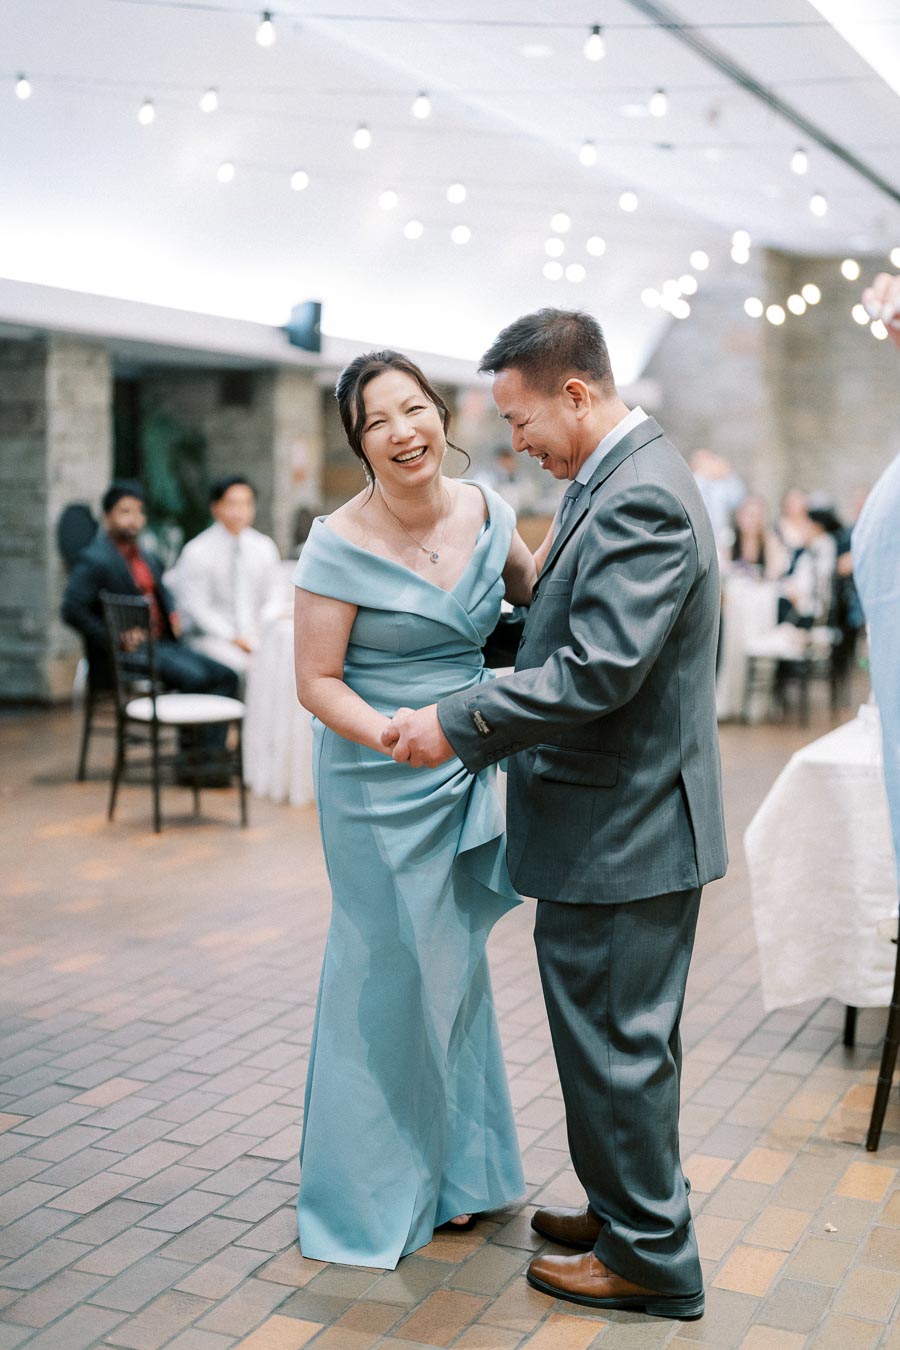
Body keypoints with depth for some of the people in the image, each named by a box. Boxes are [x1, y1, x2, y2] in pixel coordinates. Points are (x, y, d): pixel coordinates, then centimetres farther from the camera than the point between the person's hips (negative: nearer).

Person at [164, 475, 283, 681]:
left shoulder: (264, 547, 10)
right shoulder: (196, 552, -4)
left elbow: (273, 596, 14)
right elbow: (197, 608, -5)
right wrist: (232, 638, -14)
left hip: (256, 636, 4)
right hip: (210, 636, -4)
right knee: (244, 665, -33)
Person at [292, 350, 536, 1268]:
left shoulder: (484, 510, -1)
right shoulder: (340, 545, -16)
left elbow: (538, 594, 17)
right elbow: (317, 683, -14)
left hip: (467, 774, 6)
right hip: (381, 786, -6)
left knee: (455, 963, 17)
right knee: (393, 973, 3)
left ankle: (450, 1170, 36)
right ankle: (374, 1193, 23)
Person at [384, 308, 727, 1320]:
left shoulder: (639, 498, -21)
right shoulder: (619, 478, 12)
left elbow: (598, 668, -28)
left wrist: (458, 724, -22)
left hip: (619, 827, -10)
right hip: (625, 815, 10)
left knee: (615, 1040, 3)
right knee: (619, 1036, 21)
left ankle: (651, 1258, 19)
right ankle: (629, 1208, 37)